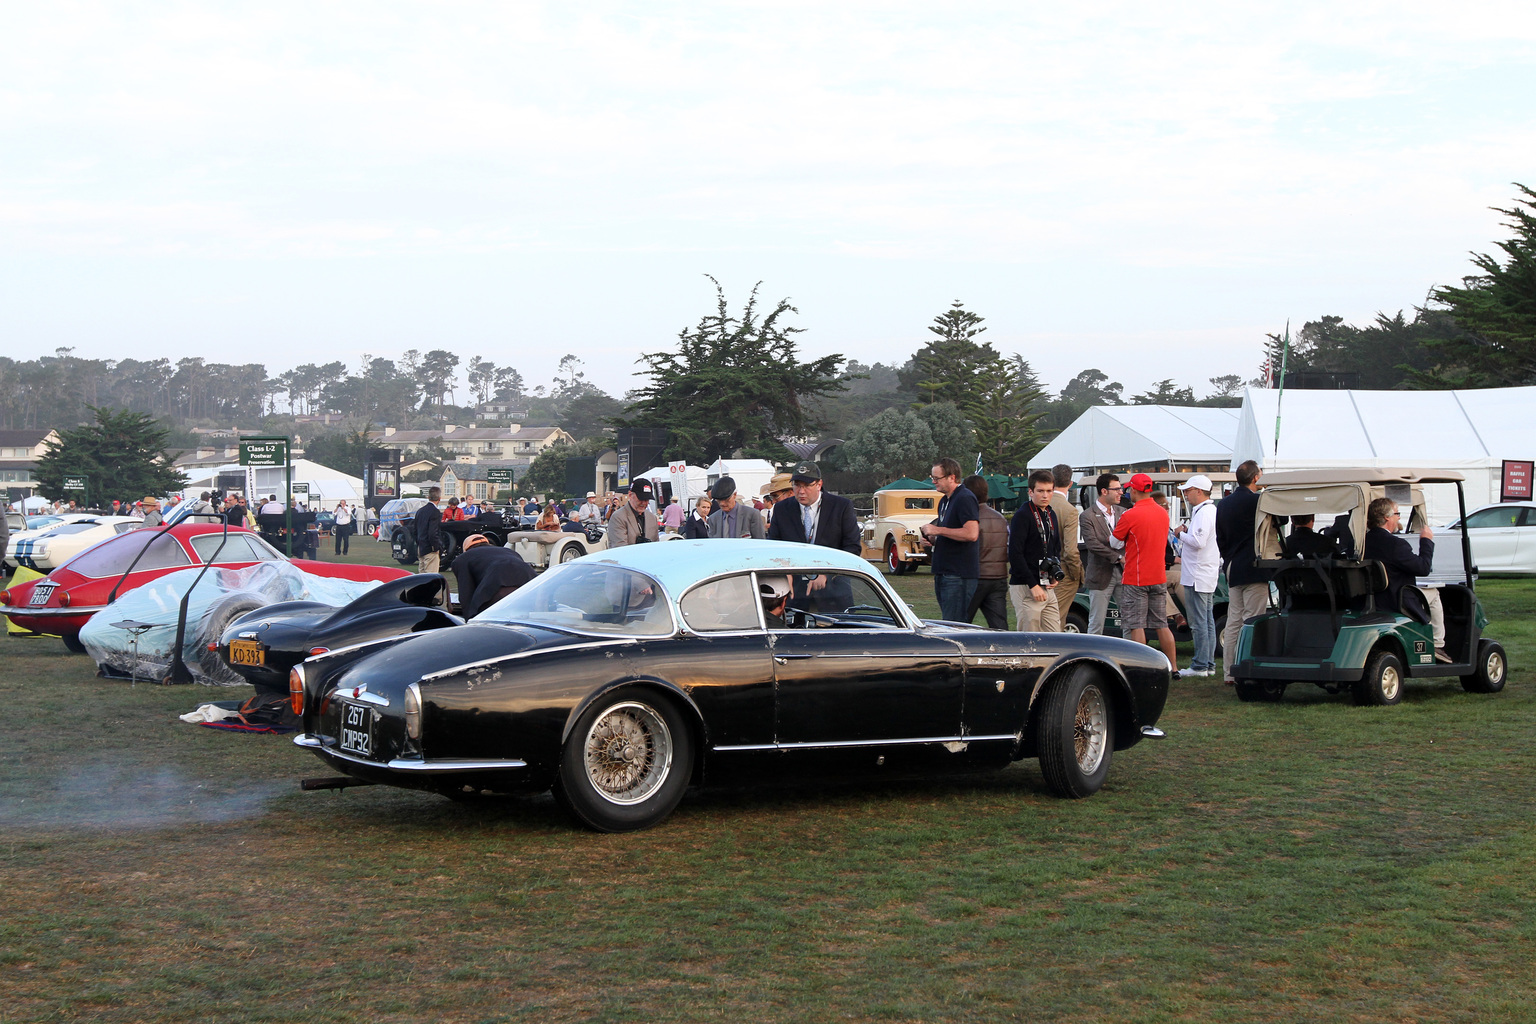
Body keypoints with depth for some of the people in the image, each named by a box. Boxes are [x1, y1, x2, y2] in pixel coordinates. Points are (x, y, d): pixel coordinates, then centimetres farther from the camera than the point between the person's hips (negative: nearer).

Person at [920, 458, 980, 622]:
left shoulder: (965, 498, -12)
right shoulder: (944, 501, 19)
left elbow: (971, 533, -25)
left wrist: (937, 530, -17)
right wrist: (932, 539, 8)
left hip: (959, 576, -10)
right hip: (942, 572, 10)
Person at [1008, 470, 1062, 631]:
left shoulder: (1051, 515, 15)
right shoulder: (1022, 515, -10)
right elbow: (1015, 554, -16)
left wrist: (1056, 574, 7)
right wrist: (1033, 585, -18)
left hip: (1048, 587, 8)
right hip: (1025, 587, -8)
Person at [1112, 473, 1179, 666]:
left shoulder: (1130, 515, -15)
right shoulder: (1163, 513, 6)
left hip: (1136, 579, -6)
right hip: (1159, 576, 6)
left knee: (1136, 625, -1)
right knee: (1162, 625, 11)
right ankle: (1173, 667, 12)